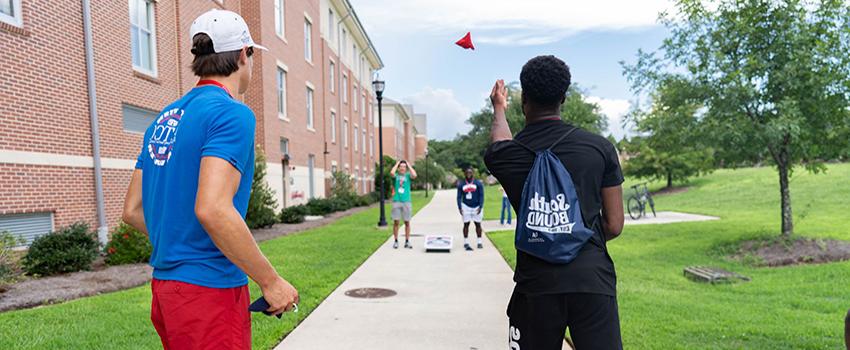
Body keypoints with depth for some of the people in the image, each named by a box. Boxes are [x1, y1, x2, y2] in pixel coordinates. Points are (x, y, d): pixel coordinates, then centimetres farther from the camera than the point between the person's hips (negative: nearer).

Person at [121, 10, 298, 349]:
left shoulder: (163, 119, 11)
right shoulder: (232, 113, -14)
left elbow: (132, 211, 14)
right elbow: (212, 209, -26)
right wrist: (271, 281, -18)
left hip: (164, 284, 9)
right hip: (210, 290, -8)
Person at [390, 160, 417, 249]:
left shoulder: (408, 175, 8)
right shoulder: (396, 175, 6)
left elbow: (414, 175, -14)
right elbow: (391, 173, -17)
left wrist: (409, 165, -2)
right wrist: (397, 163, -3)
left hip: (406, 201, 1)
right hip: (396, 201, -1)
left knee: (407, 222, 4)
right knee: (396, 222, 0)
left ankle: (407, 241, 12)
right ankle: (396, 241, 9)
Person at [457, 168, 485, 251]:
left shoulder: (478, 183, -3)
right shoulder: (461, 184, 2)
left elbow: (481, 196, -4)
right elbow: (459, 197, 4)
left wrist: (480, 207, -12)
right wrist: (459, 207, -6)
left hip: (476, 206, -1)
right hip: (466, 206, 1)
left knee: (478, 224, 4)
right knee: (466, 224, 0)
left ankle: (479, 242, 14)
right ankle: (466, 243, 4)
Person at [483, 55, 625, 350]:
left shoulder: (504, 155, 0)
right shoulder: (600, 147, -1)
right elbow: (614, 226, 3)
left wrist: (499, 108, 46)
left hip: (536, 282, 1)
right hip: (593, 278, 0)